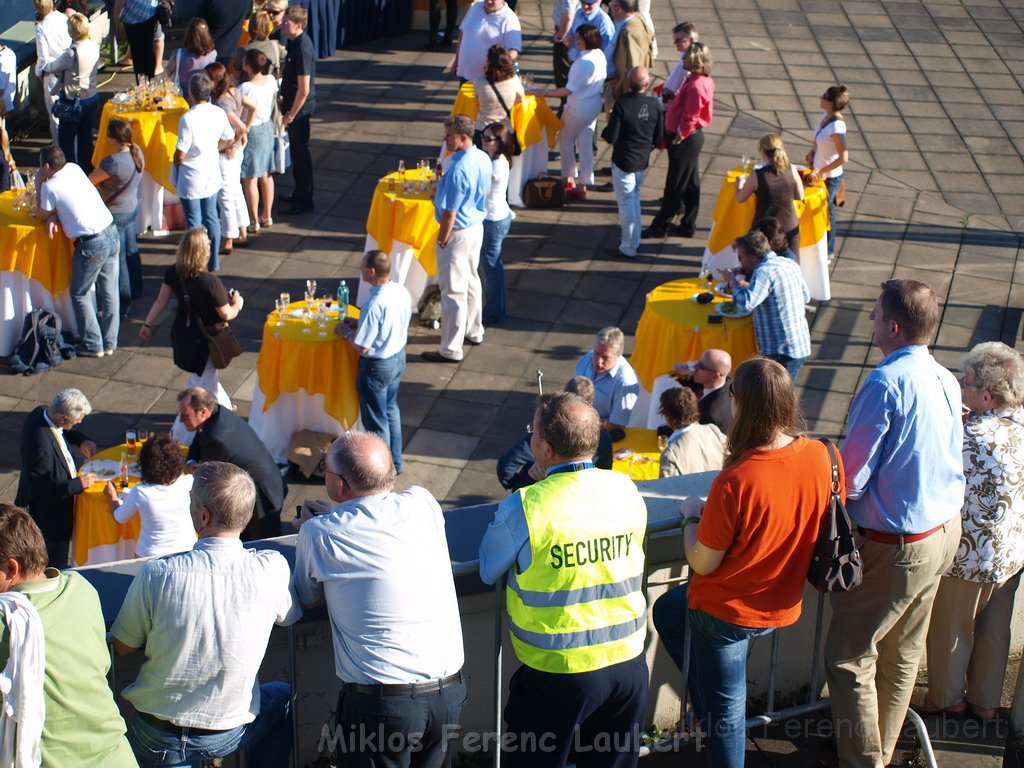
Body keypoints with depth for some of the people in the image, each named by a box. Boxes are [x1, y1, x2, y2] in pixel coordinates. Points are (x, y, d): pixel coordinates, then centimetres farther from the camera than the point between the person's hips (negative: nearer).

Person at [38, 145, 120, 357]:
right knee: (109, 291, 14)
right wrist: (54, 216, 3)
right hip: (111, 231, 7)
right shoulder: (74, 168, 10)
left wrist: (40, 182, 7)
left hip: (91, 243, -7)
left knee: (80, 295, 10)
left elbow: (44, 214, 7)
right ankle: (110, 342, 22)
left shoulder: (50, 187, -10)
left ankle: (93, 345, 11)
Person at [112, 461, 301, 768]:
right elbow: (288, 616, 4)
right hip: (229, 735, 1)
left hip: (156, 742, -1)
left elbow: (123, 647, -6)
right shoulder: (272, 569, -18)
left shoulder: (156, 574, -21)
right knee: (284, 697, 31)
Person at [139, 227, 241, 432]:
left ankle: (223, 407, 51)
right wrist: (237, 304, 0)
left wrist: (147, 325, 12)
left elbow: (160, 301, -2)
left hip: (182, 335, 7)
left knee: (206, 376, 29)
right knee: (202, 385, 8)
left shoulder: (173, 272, -13)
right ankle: (181, 435, 10)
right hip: (204, 341, -7)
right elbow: (226, 315, -21)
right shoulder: (210, 282, -31)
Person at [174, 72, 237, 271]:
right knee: (211, 217, 18)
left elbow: (181, 154, -21)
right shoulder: (219, 113, -6)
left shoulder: (188, 118, -24)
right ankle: (213, 261, 27)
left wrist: (176, 164, 0)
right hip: (212, 175, 5)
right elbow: (230, 141, 7)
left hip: (192, 179, -5)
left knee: (194, 222, 7)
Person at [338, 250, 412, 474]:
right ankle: (395, 462, 41)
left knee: (376, 421, 12)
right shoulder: (402, 292, -8)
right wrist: (359, 323, 7)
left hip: (377, 367, -8)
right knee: (391, 410, 27)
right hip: (399, 357, 8)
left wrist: (345, 331, -7)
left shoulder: (374, 306, -32)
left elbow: (361, 347, -26)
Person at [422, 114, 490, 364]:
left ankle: (451, 349, 8)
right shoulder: (483, 159, -1)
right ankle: (474, 331, 41)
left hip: (458, 233, -9)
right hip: (477, 227, 9)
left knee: (453, 291, 0)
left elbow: (450, 213, -25)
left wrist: (442, 240, -13)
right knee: (471, 281, 25)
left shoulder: (458, 170, -29)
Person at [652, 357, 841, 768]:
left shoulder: (735, 481, -33)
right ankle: (710, 709, 33)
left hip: (727, 610, -6)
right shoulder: (822, 457, -16)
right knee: (667, 611, 30)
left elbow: (703, 563, -22)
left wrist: (691, 516, -3)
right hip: (783, 604, 6)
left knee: (725, 708, 20)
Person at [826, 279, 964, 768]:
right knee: (903, 653, 20)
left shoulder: (886, 383, -23)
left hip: (894, 546, -9)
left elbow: (851, 480, -19)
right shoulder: (946, 382, 2)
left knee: (848, 657, 2)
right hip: (943, 531, 9)